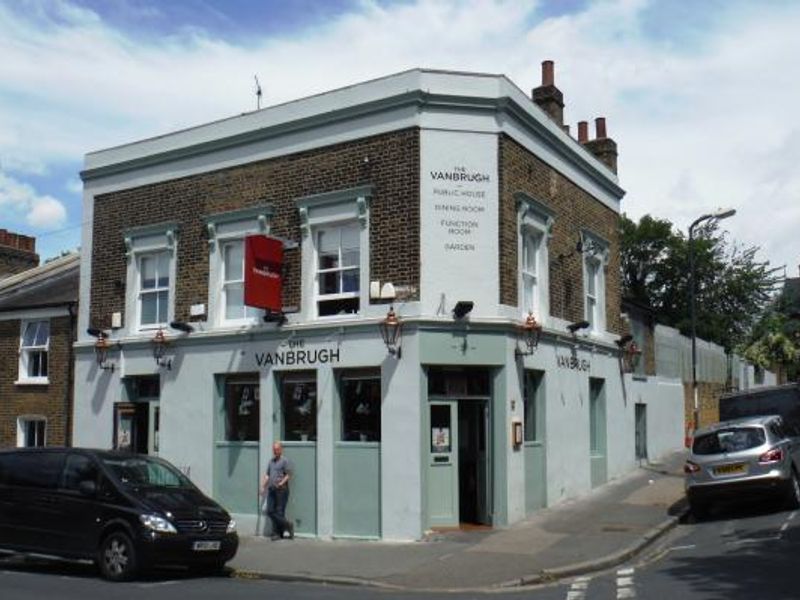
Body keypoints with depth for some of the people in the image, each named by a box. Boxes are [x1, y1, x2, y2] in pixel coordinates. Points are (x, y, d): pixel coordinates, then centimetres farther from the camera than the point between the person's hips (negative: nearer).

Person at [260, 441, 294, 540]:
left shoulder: (284, 461, -5)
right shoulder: (271, 461, 17)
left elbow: (288, 475, -9)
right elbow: (267, 475, 20)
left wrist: (281, 483, -21)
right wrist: (263, 486, 13)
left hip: (281, 490, -7)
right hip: (271, 489, 7)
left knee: (279, 512, -4)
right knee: (270, 511, 4)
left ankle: (278, 533, 9)